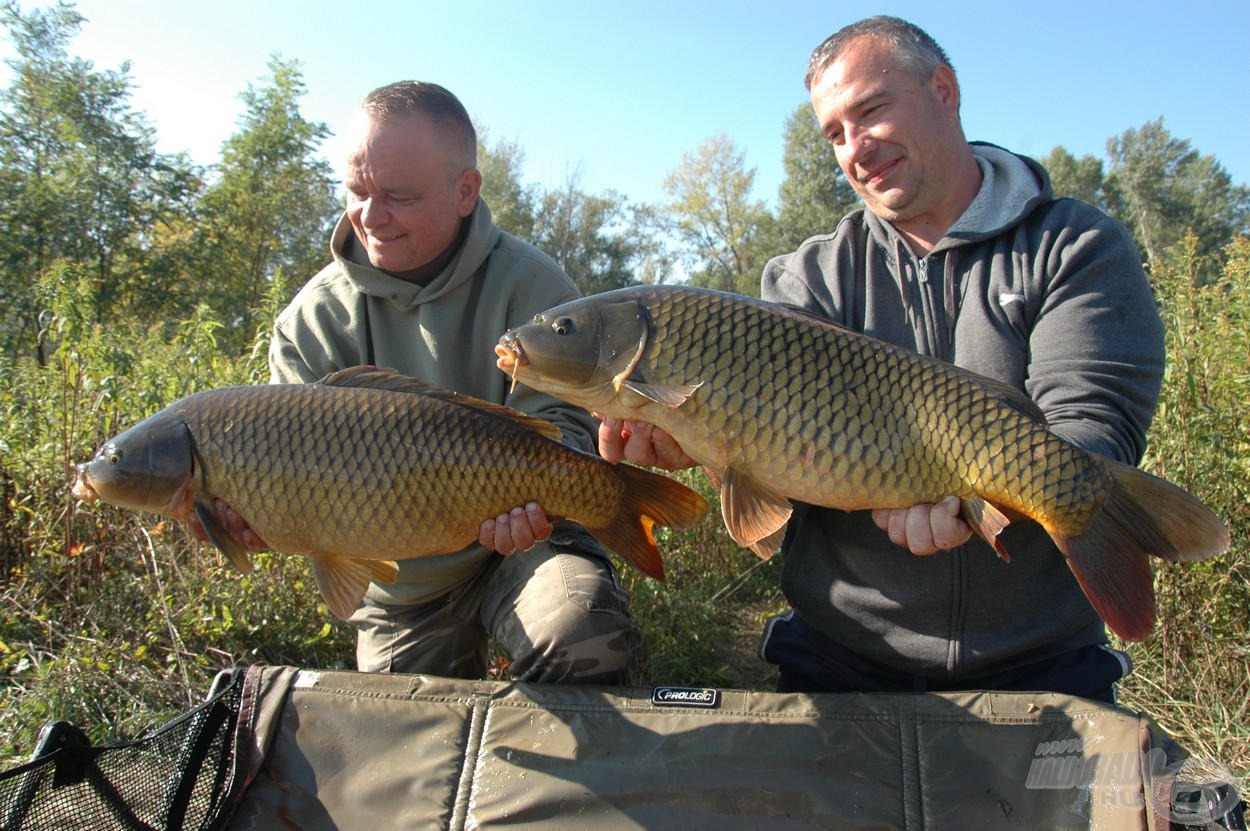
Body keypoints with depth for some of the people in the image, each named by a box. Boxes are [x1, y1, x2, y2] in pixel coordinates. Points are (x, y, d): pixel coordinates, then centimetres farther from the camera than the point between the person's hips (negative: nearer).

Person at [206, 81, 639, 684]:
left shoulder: (529, 284, -13)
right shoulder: (317, 312, -3)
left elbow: (559, 423, -18)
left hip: (519, 547, -3)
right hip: (397, 585, 4)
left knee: (587, 638, -32)